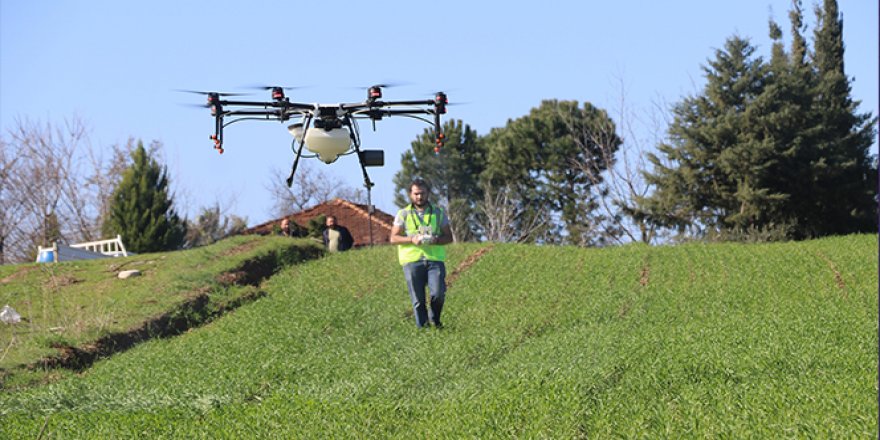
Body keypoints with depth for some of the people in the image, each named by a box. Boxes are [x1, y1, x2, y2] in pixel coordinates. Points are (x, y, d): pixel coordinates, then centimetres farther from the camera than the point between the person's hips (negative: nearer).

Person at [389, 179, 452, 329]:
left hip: (435, 259, 0)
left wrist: (436, 240, -11)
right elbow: (394, 238, 5)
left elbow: (449, 237, 11)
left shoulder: (438, 212, 13)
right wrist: (412, 239, -12)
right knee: (418, 299, -2)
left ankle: (434, 318, 15)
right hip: (412, 260, 0)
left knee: (438, 293, -12)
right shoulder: (403, 214, 9)